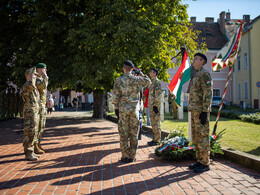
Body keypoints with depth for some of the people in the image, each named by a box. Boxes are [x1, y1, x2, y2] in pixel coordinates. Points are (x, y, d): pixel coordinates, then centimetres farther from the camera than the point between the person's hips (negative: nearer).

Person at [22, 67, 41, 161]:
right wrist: (32, 73, -23)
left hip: (35, 112, 10)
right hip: (29, 112, -10)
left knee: (34, 133, 12)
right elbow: (31, 84, -37)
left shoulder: (33, 87, 20)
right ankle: (28, 154, -4)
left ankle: (31, 152, 19)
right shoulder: (25, 85, -11)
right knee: (30, 133, -8)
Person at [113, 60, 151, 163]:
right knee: (134, 133, 8)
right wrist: (141, 73, 20)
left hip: (123, 109, -1)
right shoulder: (136, 79, 0)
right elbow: (148, 81, 18)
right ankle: (132, 156, 13)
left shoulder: (118, 80, -4)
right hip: (134, 109, 2)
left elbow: (116, 97, -5)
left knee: (124, 134, 4)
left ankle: (125, 157, 7)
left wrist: (116, 108, 3)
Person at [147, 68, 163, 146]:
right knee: (153, 123, 12)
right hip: (151, 106, 10)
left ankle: (157, 140, -2)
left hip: (155, 106, -10)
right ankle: (154, 139, 19)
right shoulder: (152, 82, 19)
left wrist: (156, 105, -20)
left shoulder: (157, 82, -11)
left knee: (156, 123, -6)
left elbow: (158, 94, -18)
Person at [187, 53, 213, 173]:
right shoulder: (194, 75, 20)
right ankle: (199, 160, 21)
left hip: (201, 110, -10)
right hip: (194, 110, 10)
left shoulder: (204, 74, -9)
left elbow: (208, 94, -16)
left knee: (203, 136, -5)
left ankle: (205, 163, 2)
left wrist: (204, 111, -21)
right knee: (196, 137, 12)